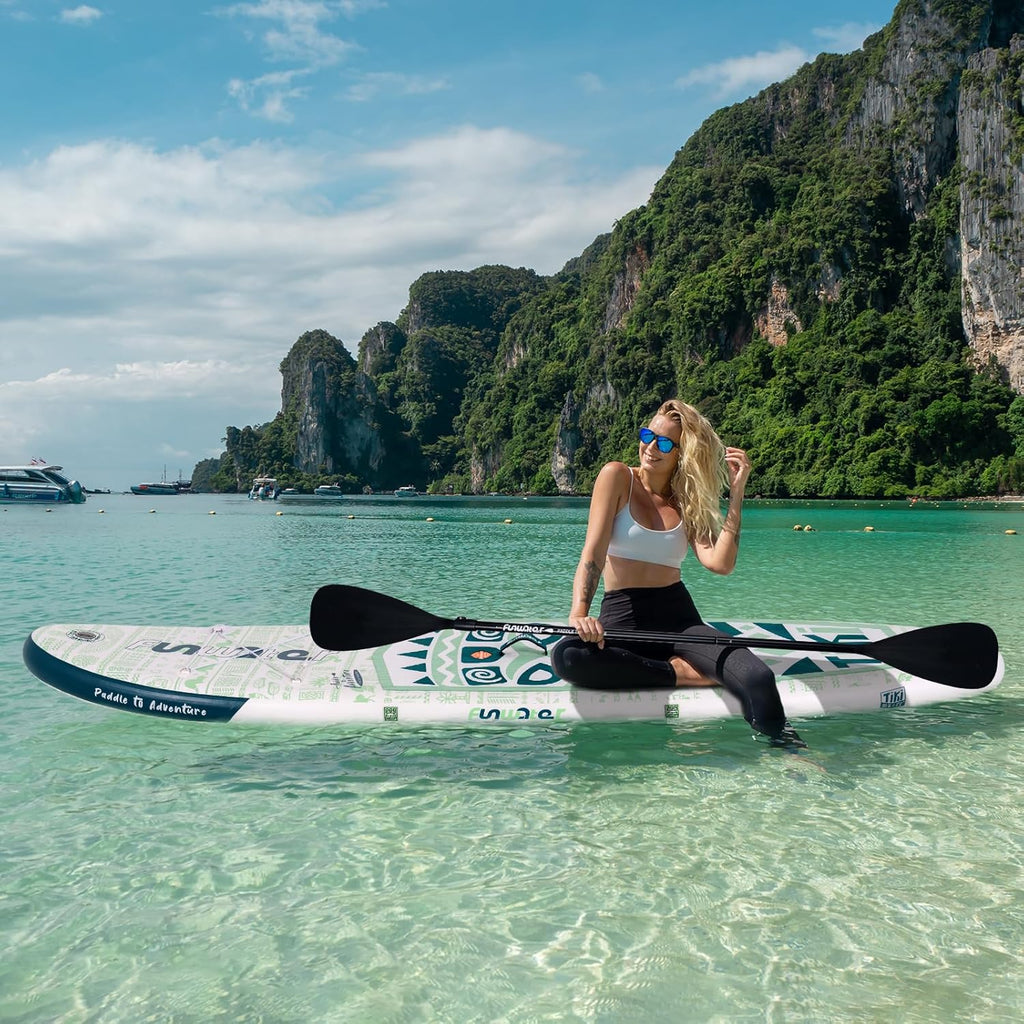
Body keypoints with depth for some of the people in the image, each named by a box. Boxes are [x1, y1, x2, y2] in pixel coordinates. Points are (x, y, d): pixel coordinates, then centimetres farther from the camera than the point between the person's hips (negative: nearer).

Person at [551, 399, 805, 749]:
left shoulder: (687, 502, 10)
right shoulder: (617, 477, 2)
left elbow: (720, 563, -9)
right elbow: (593, 553, -10)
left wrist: (736, 494, -10)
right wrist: (579, 613, -26)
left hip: (678, 618, 1)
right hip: (621, 618, -1)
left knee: (758, 678, -28)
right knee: (567, 656, -36)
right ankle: (680, 673, -21)